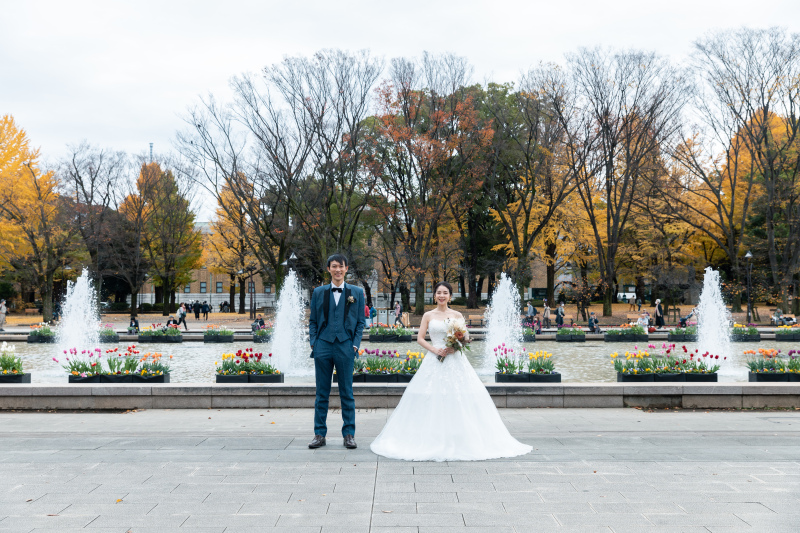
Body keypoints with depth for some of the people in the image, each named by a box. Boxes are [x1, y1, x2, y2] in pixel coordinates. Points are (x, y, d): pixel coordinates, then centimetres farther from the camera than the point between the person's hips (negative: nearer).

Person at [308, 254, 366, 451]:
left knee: (347, 393, 4)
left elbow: (360, 322, 7)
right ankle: (319, 434, 13)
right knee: (322, 393, 6)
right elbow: (312, 321, 12)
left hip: (345, 346, -1)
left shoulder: (356, 292, 7)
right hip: (323, 346, 1)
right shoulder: (319, 292, 10)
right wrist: (313, 343, 0)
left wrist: (356, 344, -3)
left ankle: (349, 434, 12)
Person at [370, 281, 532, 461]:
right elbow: (420, 338, 4)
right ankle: (432, 440, 1)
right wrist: (435, 350, -11)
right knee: (431, 400, -5)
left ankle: (459, 440, 2)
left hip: (455, 361, 0)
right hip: (434, 361, 0)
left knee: (458, 400, -5)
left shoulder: (457, 315, 8)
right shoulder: (428, 316, 8)